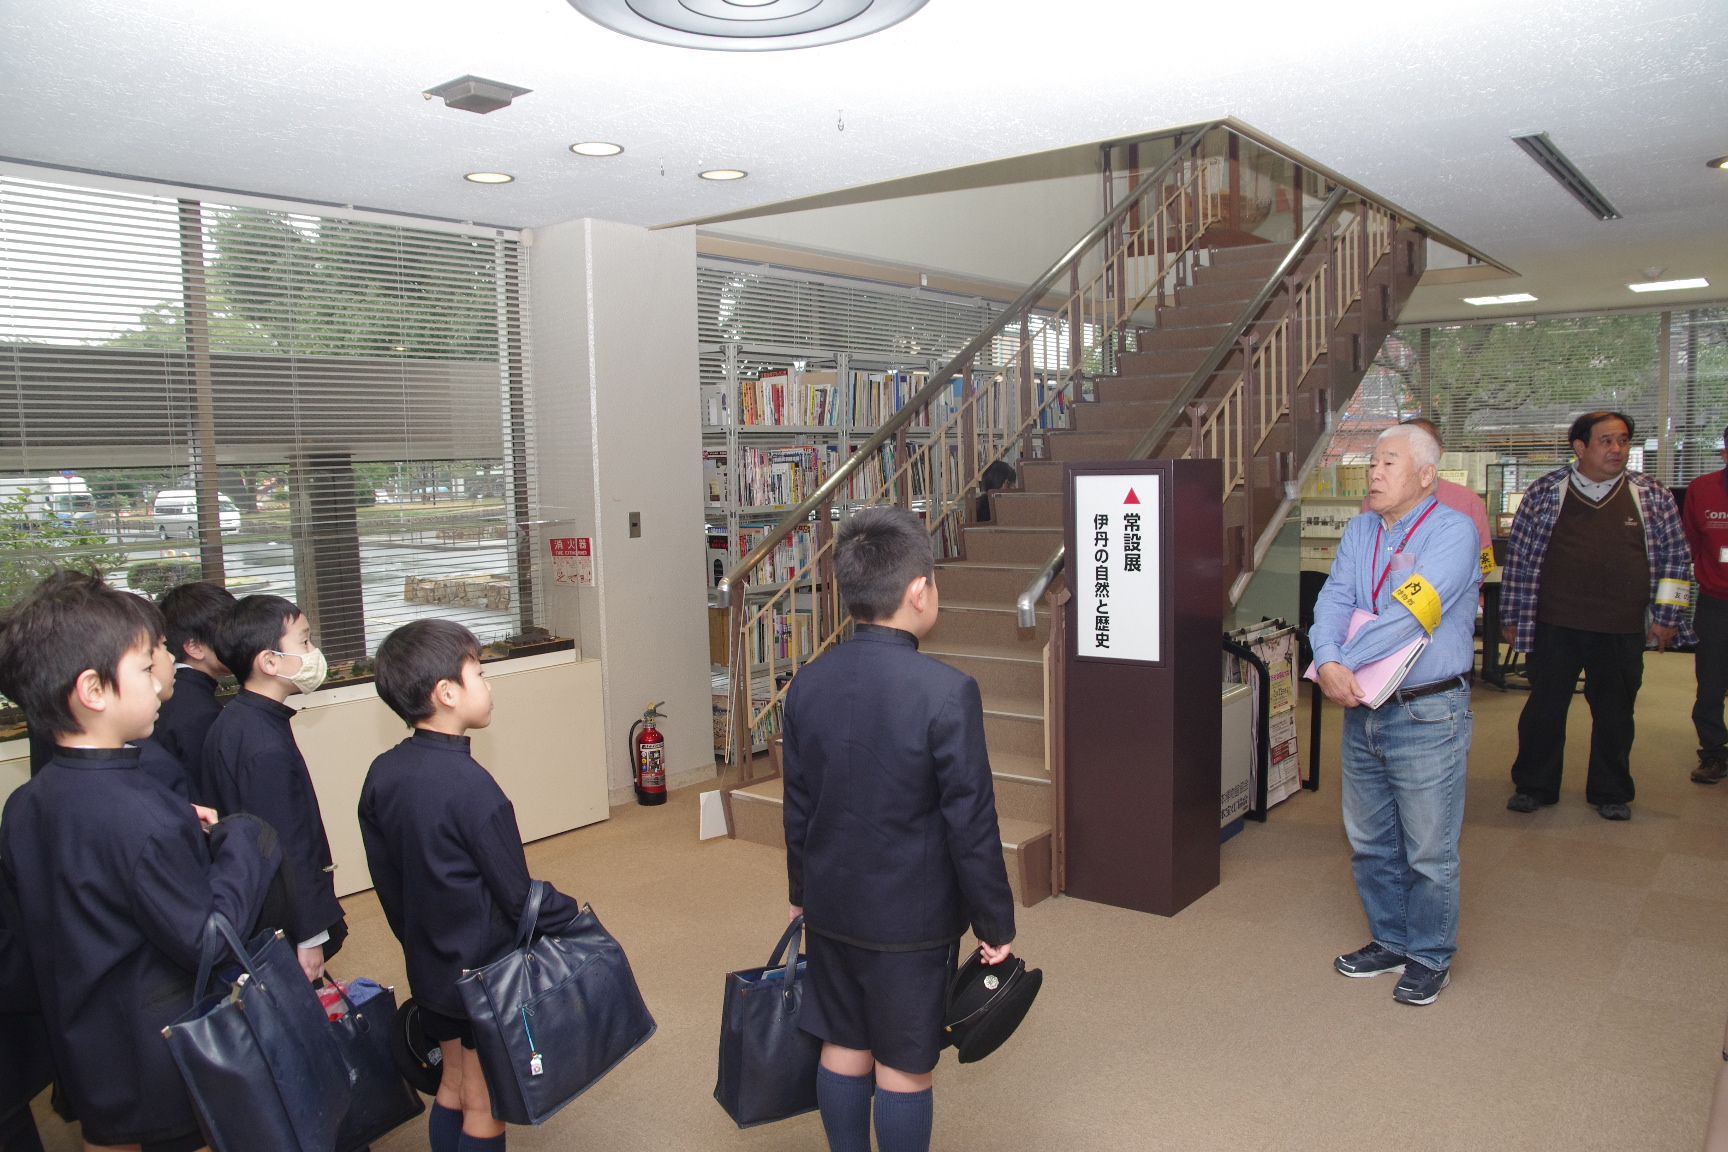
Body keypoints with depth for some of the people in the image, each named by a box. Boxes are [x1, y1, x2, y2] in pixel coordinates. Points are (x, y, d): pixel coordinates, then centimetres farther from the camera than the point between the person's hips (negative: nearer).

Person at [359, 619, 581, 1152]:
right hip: (487, 970, -7)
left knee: (453, 1087, 23)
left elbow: (386, 880, 7)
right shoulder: (470, 784, -26)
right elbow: (517, 894, -19)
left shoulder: (382, 774, -4)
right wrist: (572, 914, -3)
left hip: (428, 966, 7)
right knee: (484, 1107, 10)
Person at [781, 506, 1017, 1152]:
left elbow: (798, 805, 6)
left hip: (830, 906, 5)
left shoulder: (807, 686, -4)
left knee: (843, 1049, 19)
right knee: (903, 1068, 10)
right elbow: (970, 823, -17)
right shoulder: (946, 691, -22)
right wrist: (996, 923, -5)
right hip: (913, 919, -5)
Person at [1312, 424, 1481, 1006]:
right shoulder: (1359, 531, 9)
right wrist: (1328, 663, -20)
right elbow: (1333, 601, -3)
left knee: (1428, 850, 6)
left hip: (1428, 715, -6)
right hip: (1362, 712, 6)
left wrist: (1345, 665, -21)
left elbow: (1406, 617, -23)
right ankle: (1390, 940, 36)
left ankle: (1430, 957, 25)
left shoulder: (1452, 531, -13)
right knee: (1370, 843, 18)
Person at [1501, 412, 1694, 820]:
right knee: (1544, 707, 7)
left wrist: (1665, 616, 1)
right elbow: (1519, 557, 2)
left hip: (1623, 630, 1)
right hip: (1554, 626, -1)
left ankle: (1611, 793, 27)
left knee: (1615, 712, 11)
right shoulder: (1544, 492, 0)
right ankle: (1533, 786, 22)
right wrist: (1513, 618, 1)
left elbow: (1674, 556, 8)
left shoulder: (1652, 495, 4)